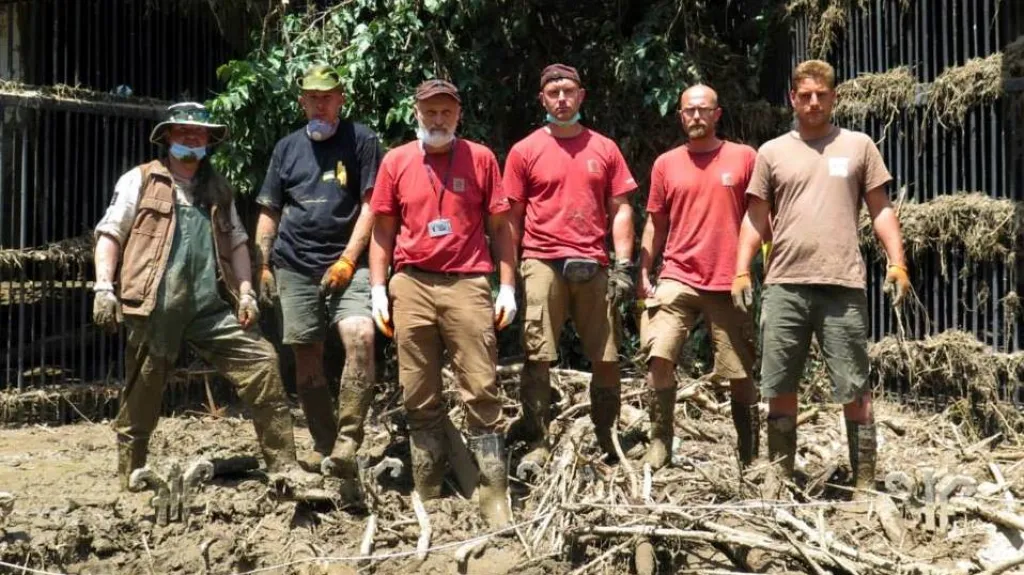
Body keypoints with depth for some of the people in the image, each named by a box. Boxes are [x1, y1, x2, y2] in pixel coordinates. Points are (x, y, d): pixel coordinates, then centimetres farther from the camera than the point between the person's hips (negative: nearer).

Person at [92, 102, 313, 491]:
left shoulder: (218, 189, 19)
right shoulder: (140, 181, 6)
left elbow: (237, 242, 18)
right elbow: (110, 234, 2)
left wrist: (245, 291, 6)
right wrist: (104, 287, -9)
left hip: (210, 306, 4)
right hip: (155, 307, -3)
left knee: (261, 360, -6)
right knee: (142, 396, 4)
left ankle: (281, 464, 0)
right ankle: (130, 478, 22)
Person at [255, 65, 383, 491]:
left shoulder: (360, 140, 3)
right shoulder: (287, 147, 15)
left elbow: (370, 205, -3)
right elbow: (269, 212, 17)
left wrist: (348, 260, -11)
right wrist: (263, 265, 9)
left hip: (345, 263, -4)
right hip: (294, 264, 4)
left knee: (360, 336, -25)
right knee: (306, 356, 5)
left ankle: (348, 440, -20)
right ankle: (323, 444, 18)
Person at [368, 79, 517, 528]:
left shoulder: (479, 158, 7)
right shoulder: (395, 161, 10)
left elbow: (500, 226, 7)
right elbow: (383, 230, 12)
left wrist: (508, 287, 0)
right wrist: (378, 290, 4)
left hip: (467, 284, -2)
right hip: (411, 286, 2)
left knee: (482, 394, -4)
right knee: (419, 399, 7)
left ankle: (496, 503, 0)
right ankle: (427, 499, 17)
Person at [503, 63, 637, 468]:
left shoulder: (604, 148, 11)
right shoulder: (525, 151, 6)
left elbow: (620, 209, 10)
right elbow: (511, 217, 6)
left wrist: (623, 265, 0)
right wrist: (510, 275, 0)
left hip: (594, 267, 2)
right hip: (542, 264, -2)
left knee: (607, 358, 4)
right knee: (538, 357, -1)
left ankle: (607, 438, 19)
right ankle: (536, 442, 8)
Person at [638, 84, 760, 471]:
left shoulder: (744, 157, 3)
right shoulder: (666, 164, 10)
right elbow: (655, 223, 13)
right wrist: (644, 274, 5)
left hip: (730, 283, -1)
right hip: (677, 279, 2)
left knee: (740, 373, 5)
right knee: (659, 357, -15)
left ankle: (750, 455, 19)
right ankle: (661, 441, 0)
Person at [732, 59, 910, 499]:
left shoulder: (858, 146, 9)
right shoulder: (772, 152, 12)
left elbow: (881, 210, 8)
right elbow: (756, 218, 12)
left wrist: (897, 263, -4)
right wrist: (741, 271, 2)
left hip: (842, 285, -1)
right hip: (784, 285, 2)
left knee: (854, 389, 1)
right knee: (780, 389, 7)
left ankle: (864, 483, 10)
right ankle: (780, 476, 19)